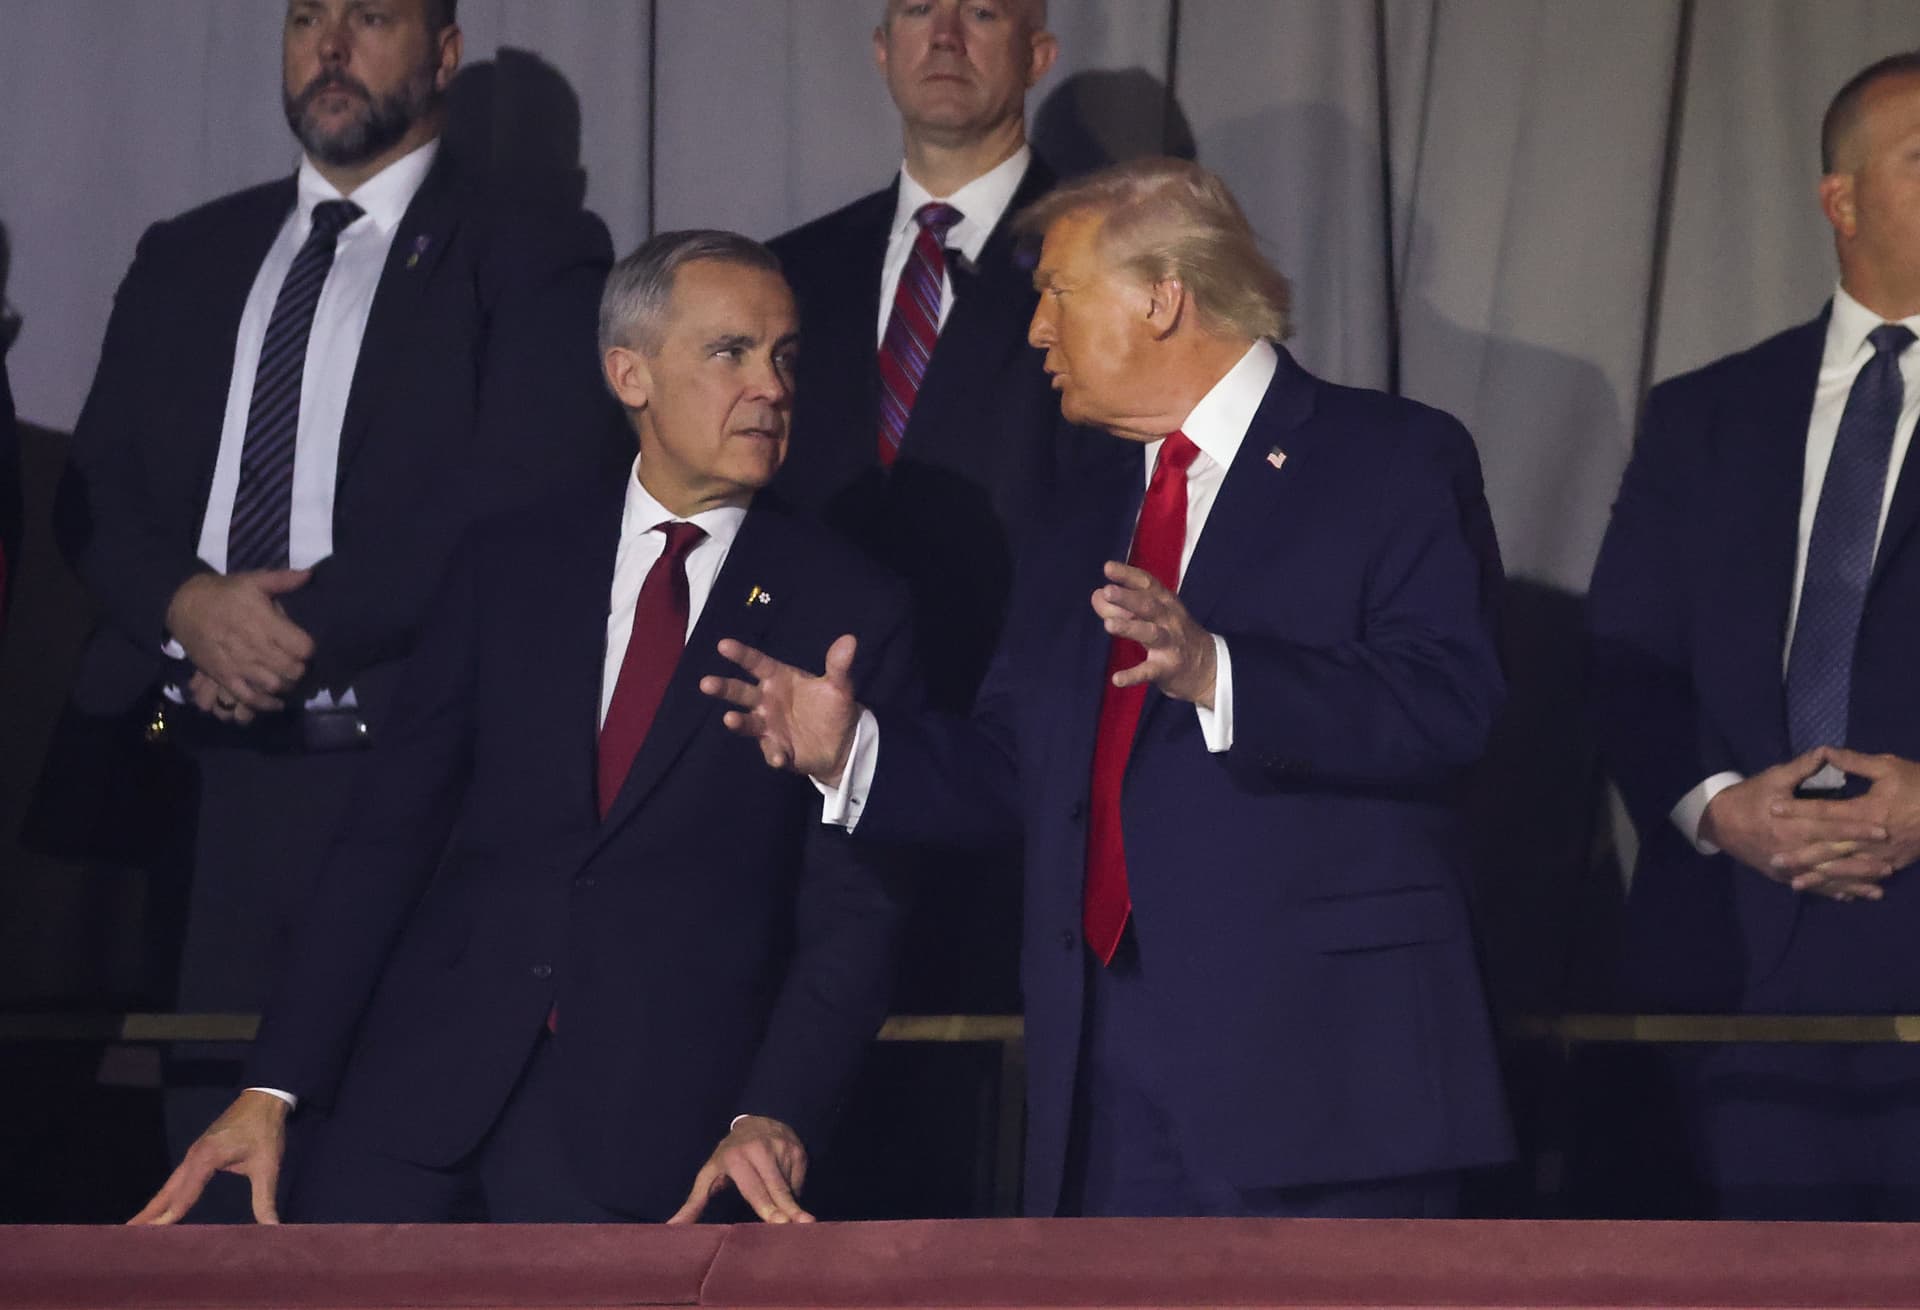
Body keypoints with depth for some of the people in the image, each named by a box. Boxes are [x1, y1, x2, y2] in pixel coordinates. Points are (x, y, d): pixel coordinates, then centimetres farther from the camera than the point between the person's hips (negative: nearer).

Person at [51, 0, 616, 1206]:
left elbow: (528, 511, -9)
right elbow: (100, 492, 13)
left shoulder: (533, 263, 3)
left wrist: (305, 631, -13)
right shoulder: (186, 259, 20)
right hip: (213, 789, 5)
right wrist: (190, 606, -9)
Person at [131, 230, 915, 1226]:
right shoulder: (509, 566, 11)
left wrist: (773, 1118, -16)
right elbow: (389, 833, 8)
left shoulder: (851, 612, 4)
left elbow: (852, 910, 0)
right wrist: (272, 1088, 0)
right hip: (427, 1088, 2)